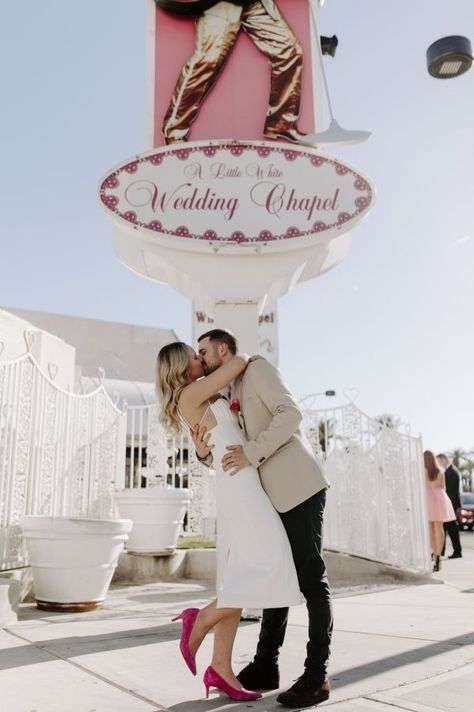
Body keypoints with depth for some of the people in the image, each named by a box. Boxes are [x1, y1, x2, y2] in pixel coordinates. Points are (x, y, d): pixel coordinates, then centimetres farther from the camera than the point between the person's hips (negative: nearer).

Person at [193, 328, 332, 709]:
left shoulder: (256, 368, -2)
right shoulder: (231, 396, 22)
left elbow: (291, 413, -17)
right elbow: (230, 459, 17)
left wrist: (253, 451, -22)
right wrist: (205, 452, -3)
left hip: (300, 487, -9)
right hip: (278, 496, 9)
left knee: (311, 580, -3)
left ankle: (317, 676, 4)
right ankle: (266, 666, 22)